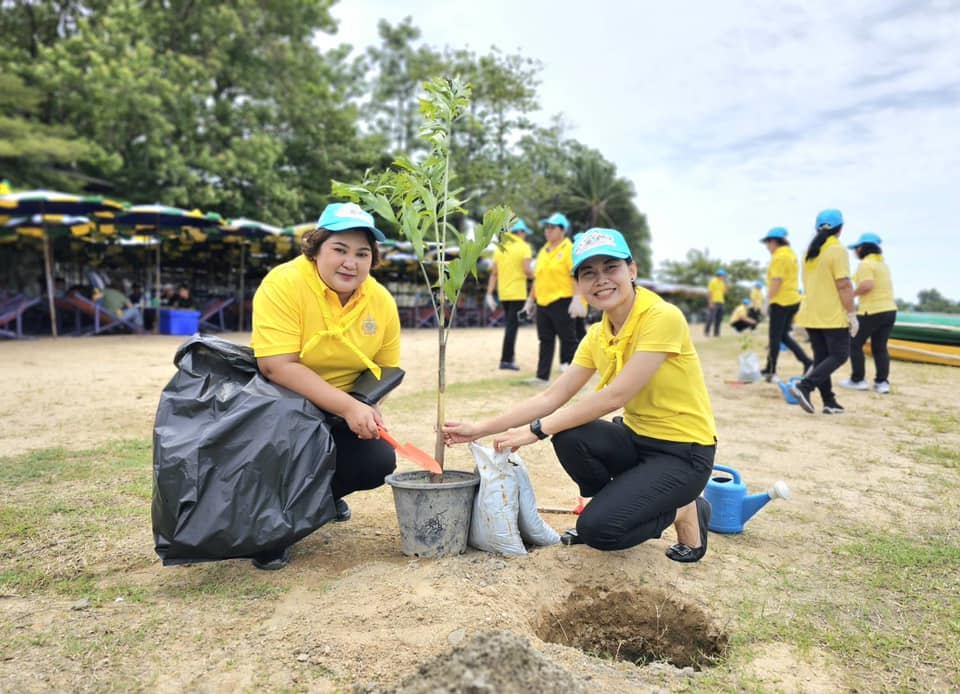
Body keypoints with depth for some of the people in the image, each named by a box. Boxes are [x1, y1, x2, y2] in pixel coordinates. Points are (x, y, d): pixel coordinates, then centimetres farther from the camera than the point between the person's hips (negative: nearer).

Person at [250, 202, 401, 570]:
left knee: (378, 463, -16)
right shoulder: (284, 284, -23)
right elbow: (278, 367, -30)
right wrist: (348, 406, -34)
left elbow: (385, 369, 4)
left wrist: (369, 407, -17)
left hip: (341, 412, 5)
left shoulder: (382, 302, -8)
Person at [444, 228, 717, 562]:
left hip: (685, 452, -6)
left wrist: (536, 431, -25)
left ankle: (685, 511, 8)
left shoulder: (662, 317, -22)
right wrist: (481, 428, -10)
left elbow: (615, 396, -27)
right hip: (636, 437, 6)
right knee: (569, 437, -22)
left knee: (598, 529, -20)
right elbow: (551, 397, -3)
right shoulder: (598, 335, 1)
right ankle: (615, 508, 6)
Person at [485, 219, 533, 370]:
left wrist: (489, 294, 8)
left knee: (509, 325, 18)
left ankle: (510, 356, 23)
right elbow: (527, 270, -16)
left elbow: (493, 273, 8)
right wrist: (535, 274, 5)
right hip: (517, 294, -6)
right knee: (512, 325, -5)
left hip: (503, 294, 6)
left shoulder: (499, 248, 10)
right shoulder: (524, 247, -5)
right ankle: (506, 360, -8)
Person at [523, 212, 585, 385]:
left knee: (568, 339, 0)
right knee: (545, 341, 9)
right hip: (542, 303, 7)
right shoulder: (543, 251, 17)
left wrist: (577, 298, -22)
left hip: (562, 302, -7)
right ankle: (542, 376, 13)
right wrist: (531, 299, 20)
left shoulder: (570, 249, -5)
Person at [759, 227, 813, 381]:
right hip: (793, 300, 9)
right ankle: (807, 361, 7)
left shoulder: (779, 257, -14)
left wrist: (768, 299, -15)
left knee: (775, 337, 0)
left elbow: (777, 280, -21)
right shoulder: (791, 254, 16)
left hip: (781, 301, -9)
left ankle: (771, 371, 8)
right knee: (784, 335, 16)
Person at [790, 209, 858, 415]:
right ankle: (804, 386, -14)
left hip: (810, 314, 7)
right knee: (839, 356, 1)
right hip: (833, 315, -7)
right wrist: (852, 314, -12)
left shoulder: (810, 251, 12)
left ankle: (829, 402, 12)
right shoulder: (837, 250, -12)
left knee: (821, 357, 10)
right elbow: (843, 284, -17)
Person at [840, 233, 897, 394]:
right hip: (890, 310, 9)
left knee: (854, 344, 4)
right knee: (880, 347, 13)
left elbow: (867, 285, -24)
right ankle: (882, 382, 11)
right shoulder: (883, 264, 18)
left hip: (872, 311, -8)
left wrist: (852, 294, -10)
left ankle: (858, 380, 7)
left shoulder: (865, 264, -11)